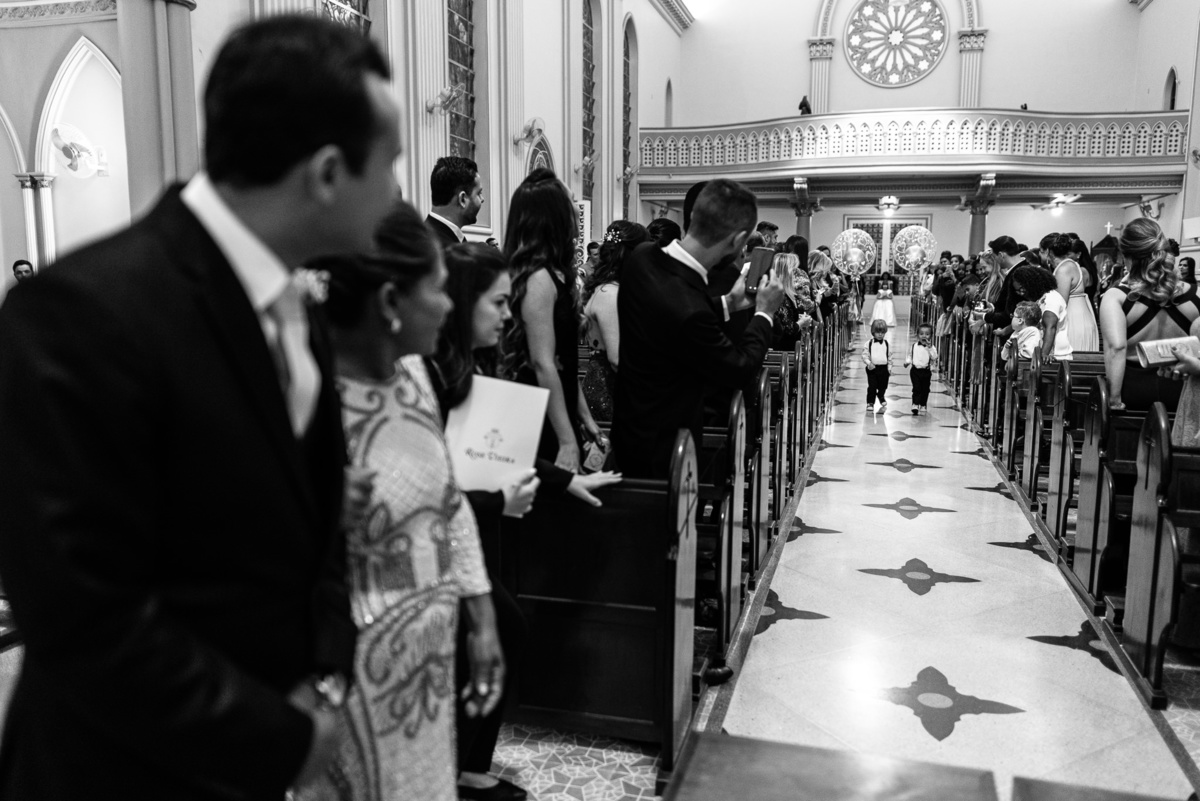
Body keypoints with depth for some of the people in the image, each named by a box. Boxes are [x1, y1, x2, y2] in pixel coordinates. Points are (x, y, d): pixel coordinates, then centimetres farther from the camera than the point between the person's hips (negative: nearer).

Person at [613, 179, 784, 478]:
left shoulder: (642, 258, -10)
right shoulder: (689, 310, -36)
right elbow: (739, 370, -18)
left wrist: (727, 304, 9)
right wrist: (764, 313, -5)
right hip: (661, 450, -9)